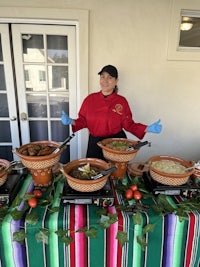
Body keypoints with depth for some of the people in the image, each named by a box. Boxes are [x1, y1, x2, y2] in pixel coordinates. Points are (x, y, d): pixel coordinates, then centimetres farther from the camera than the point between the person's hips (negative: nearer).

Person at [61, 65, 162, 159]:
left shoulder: (122, 101, -5)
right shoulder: (90, 99, -1)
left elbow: (129, 125, -1)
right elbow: (83, 120, 6)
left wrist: (148, 129, -10)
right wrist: (71, 121, -11)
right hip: (95, 143, 2)